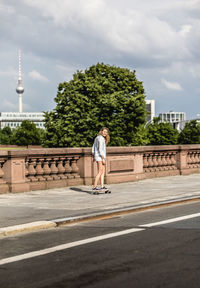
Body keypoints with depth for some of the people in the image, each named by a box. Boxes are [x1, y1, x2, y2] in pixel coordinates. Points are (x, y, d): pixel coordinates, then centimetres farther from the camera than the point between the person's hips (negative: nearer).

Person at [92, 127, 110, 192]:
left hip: (97, 156, 10)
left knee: (103, 172, 9)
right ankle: (94, 187, -10)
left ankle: (102, 186, 6)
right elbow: (100, 149, -21)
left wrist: (93, 157, 23)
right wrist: (103, 159, -21)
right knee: (100, 172, -8)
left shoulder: (97, 138, 14)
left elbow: (93, 148, 18)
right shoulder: (101, 138, -15)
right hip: (100, 157, -10)